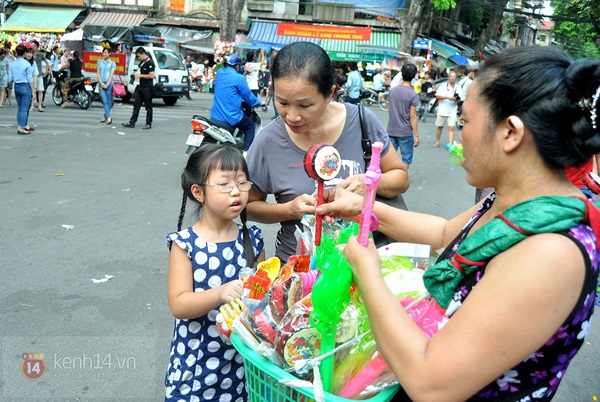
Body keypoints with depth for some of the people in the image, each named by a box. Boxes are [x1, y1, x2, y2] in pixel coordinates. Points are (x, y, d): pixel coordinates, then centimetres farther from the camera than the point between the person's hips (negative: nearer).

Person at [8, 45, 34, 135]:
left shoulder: (12, 64, 3)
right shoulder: (27, 64, -12)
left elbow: (10, 79, 5)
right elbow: (30, 79, -12)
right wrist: (33, 90, -5)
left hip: (16, 87, 6)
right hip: (25, 87, -6)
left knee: (20, 108, 15)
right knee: (24, 108, -3)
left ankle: (24, 125, 24)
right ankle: (20, 128, -5)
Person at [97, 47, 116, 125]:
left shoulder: (112, 63, 4)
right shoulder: (100, 62, 13)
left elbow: (111, 75, -3)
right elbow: (98, 73, 9)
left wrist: (107, 84, -12)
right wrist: (101, 83, -5)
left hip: (109, 84, -1)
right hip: (101, 84, 2)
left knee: (109, 102, 3)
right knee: (105, 101, -9)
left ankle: (105, 116, 21)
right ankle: (108, 117, -15)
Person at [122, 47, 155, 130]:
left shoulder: (150, 63, -12)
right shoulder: (142, 62, 14)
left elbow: (151, 76, -19)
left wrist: (141, 76, -15)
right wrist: (137, 75, 10)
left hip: (147, 88, -9)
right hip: (140, 86, 9)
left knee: (148, 106, 0)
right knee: (136, 105, 7)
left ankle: (148, 124, 8)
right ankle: (131, 123, 9)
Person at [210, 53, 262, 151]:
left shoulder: (219, 73, 7)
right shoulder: (239, 78, -12)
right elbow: (247, 95, -3)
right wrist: (259, 103, 13)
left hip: (215, 115, 6)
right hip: (231, 116, -6)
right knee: (251, 126, 14)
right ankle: (246, 151, 5)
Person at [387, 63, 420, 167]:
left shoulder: (393, 90, 2)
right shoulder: (413, 95, -13)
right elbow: (412, 117, -14)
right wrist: (416, 135, -9)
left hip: (391, 131, 5)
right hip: (405, 132, -5)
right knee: (406, 159, 6)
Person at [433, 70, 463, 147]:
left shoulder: (458, 88, 4)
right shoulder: (443, 86, 1)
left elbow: (460, 99, 4)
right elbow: (437, 96, -7)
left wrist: (457, 99, -19)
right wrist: (447, 97, -19)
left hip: (452, 112, 0)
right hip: (442, 110, 0)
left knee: (451, 128, -9)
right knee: (440, 127, 11)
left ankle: (450, 144, -11)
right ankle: (437, 142, 26)